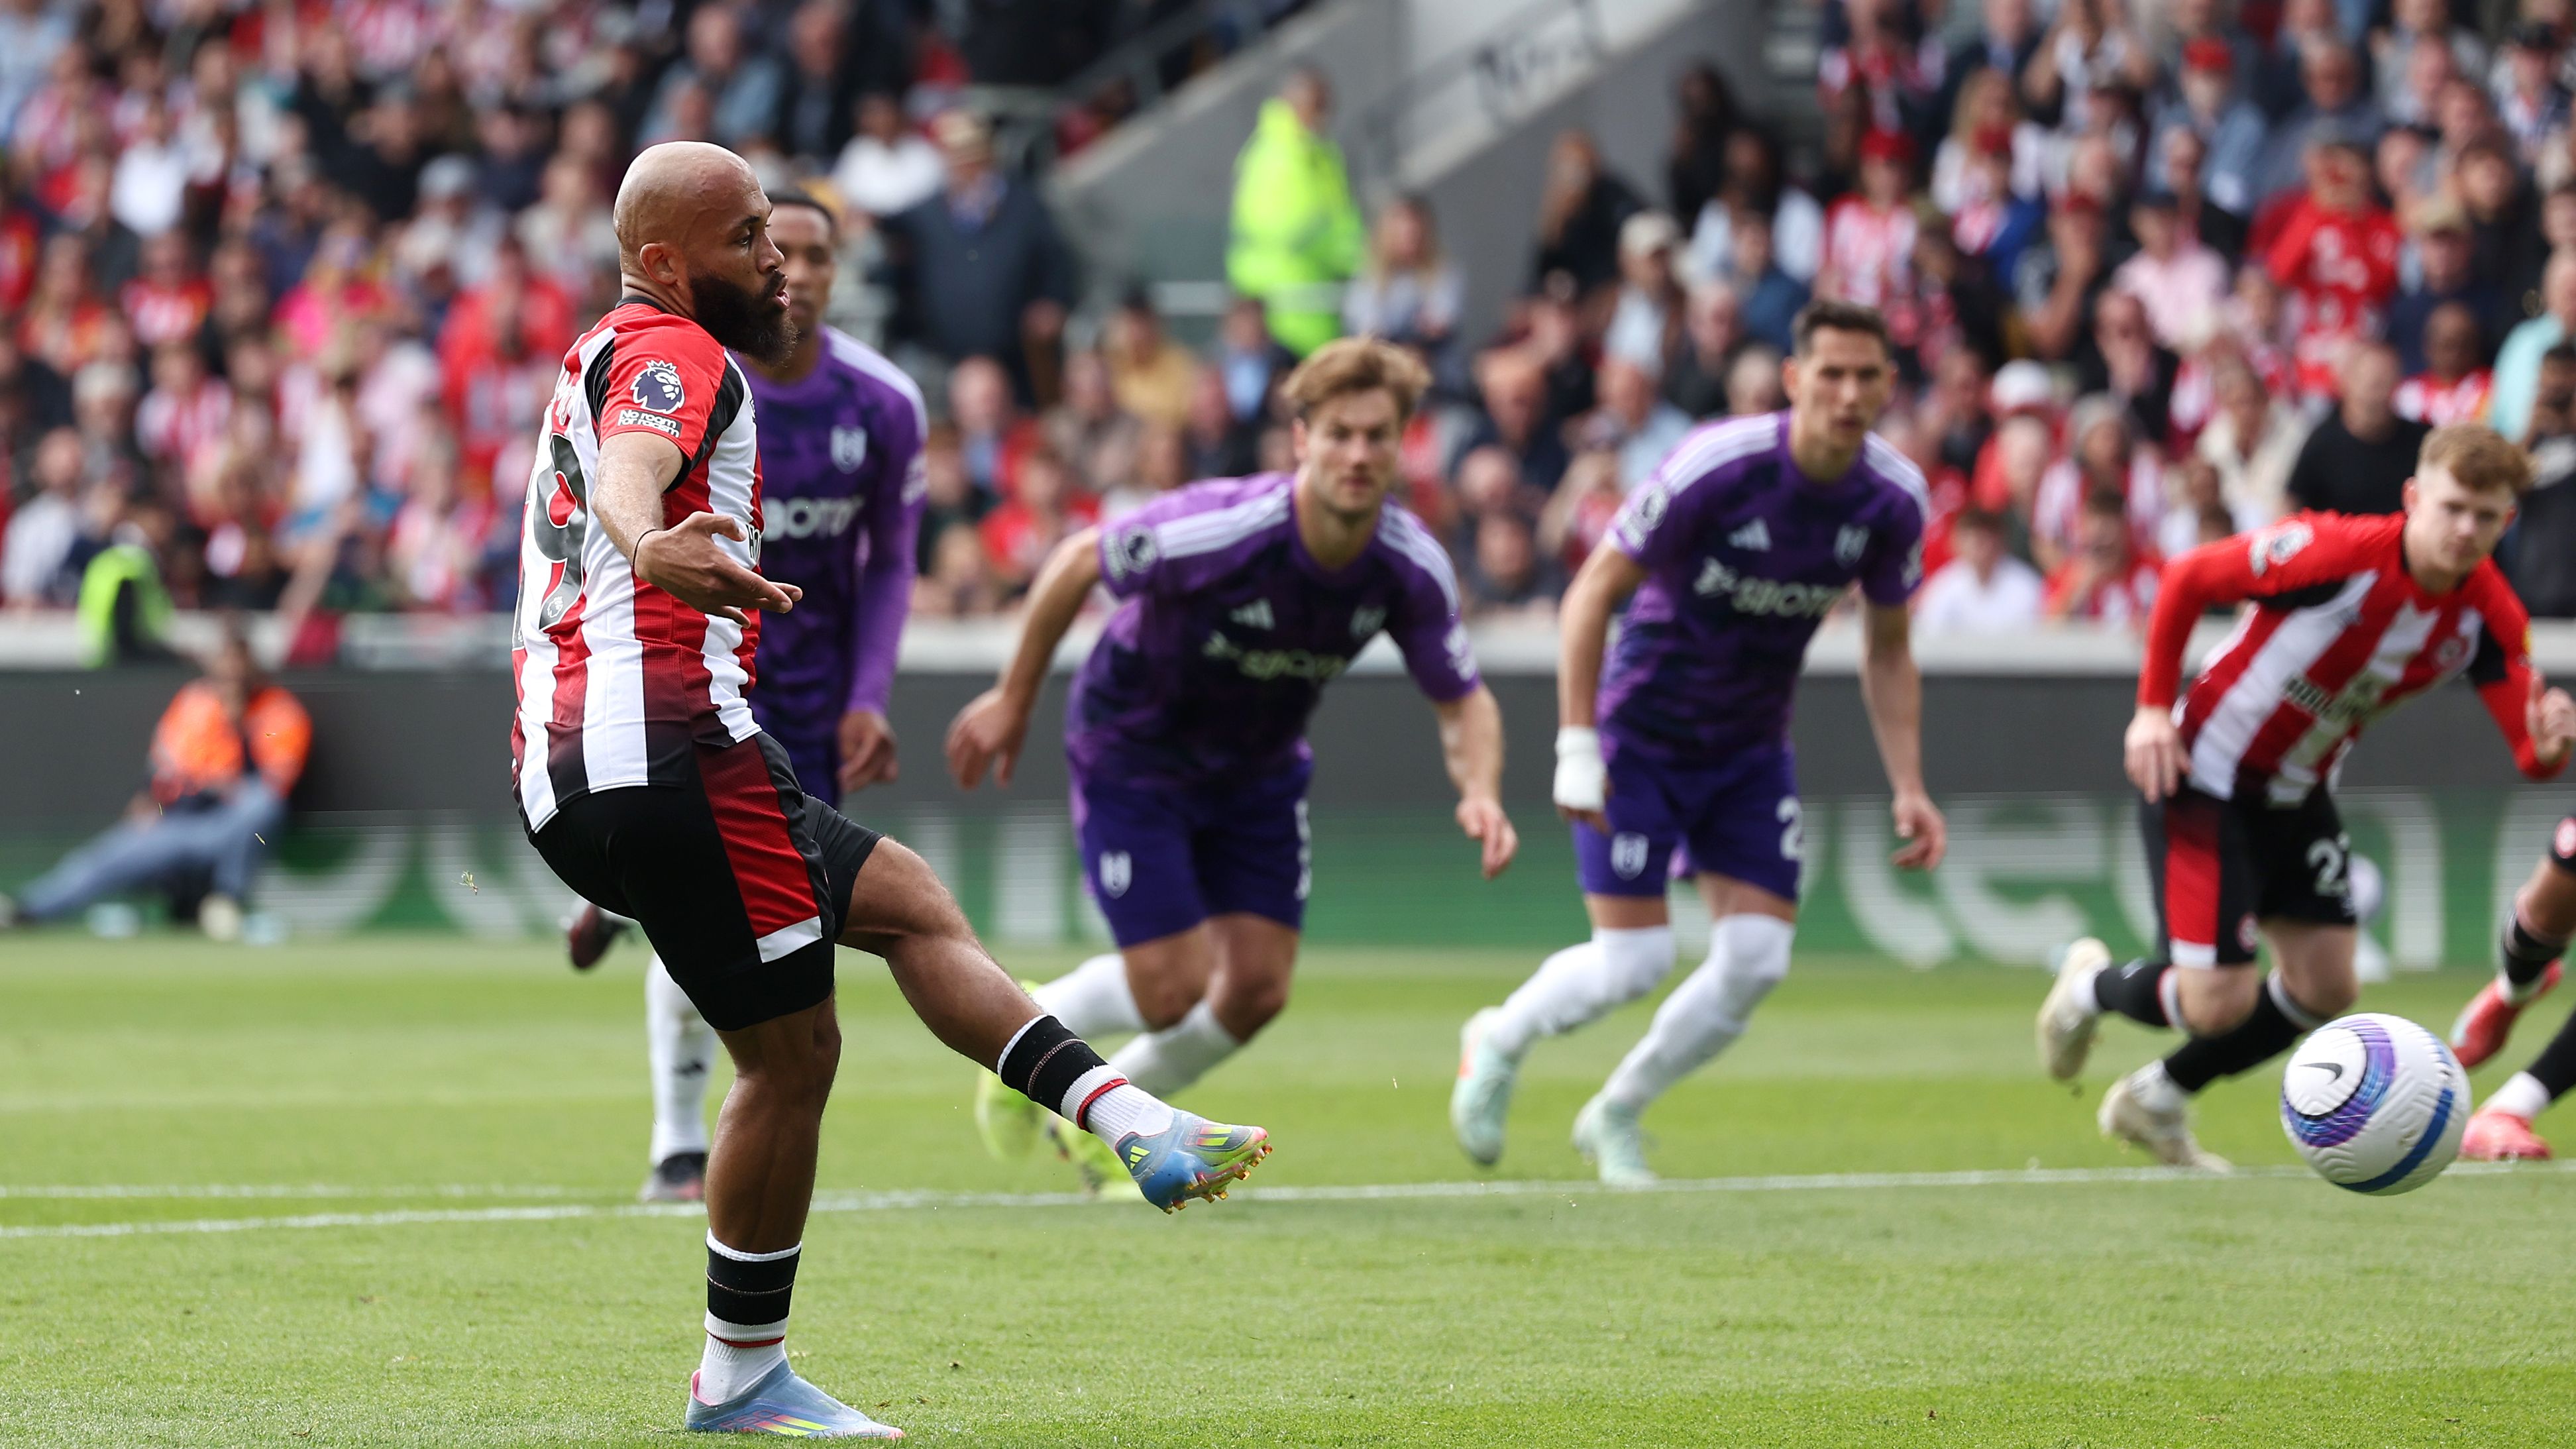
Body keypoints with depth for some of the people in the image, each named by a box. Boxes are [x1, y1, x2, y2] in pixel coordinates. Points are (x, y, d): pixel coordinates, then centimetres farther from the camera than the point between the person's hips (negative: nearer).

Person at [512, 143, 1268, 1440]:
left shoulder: (602, 360, 24)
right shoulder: (673, 356, -7)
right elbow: (636, 461, -31)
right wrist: (654, 545, -52)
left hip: (566, 781, 11)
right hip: (667, 741, -11)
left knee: (903, 898, 17)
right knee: (792, 1050, -6)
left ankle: (1127, 1120, 7)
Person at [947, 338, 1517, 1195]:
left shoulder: (1413, 569, -20)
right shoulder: (1220, 530, -35)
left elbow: (1462, 701, -7)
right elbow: (1078, 562, -18)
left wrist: (1480, 794, -28)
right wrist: (1013, 700, -8)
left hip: (1259, 766, 5)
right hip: (1131, 754, -5)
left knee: (1257, 988, 1)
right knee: (1173, 988, -10)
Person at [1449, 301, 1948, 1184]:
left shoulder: (1893, 501, -9)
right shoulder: (1717, 467, -25)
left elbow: (1886, 651, 6)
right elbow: (1593, 592, -17)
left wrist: (1908, 788, -2)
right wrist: (1577, 749, -21)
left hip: (1751, 751, 5)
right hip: (1643, 736, -5)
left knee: (1756, 959, -7)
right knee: (1632, 963, -9)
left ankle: (1615, 1118, 17)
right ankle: (1499, 1043, 24)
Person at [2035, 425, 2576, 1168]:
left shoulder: (2490, 617, -12)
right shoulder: (2336, 553, -29)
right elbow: (2186, 578, -16)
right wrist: (2154, 709, -16)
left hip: (2299, 794, 7)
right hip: (2204, 778, -7)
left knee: (2325, 988, 9)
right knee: (2218, 1003, -13)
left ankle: (2154, 1104, 32)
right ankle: (2092, 985, 23)